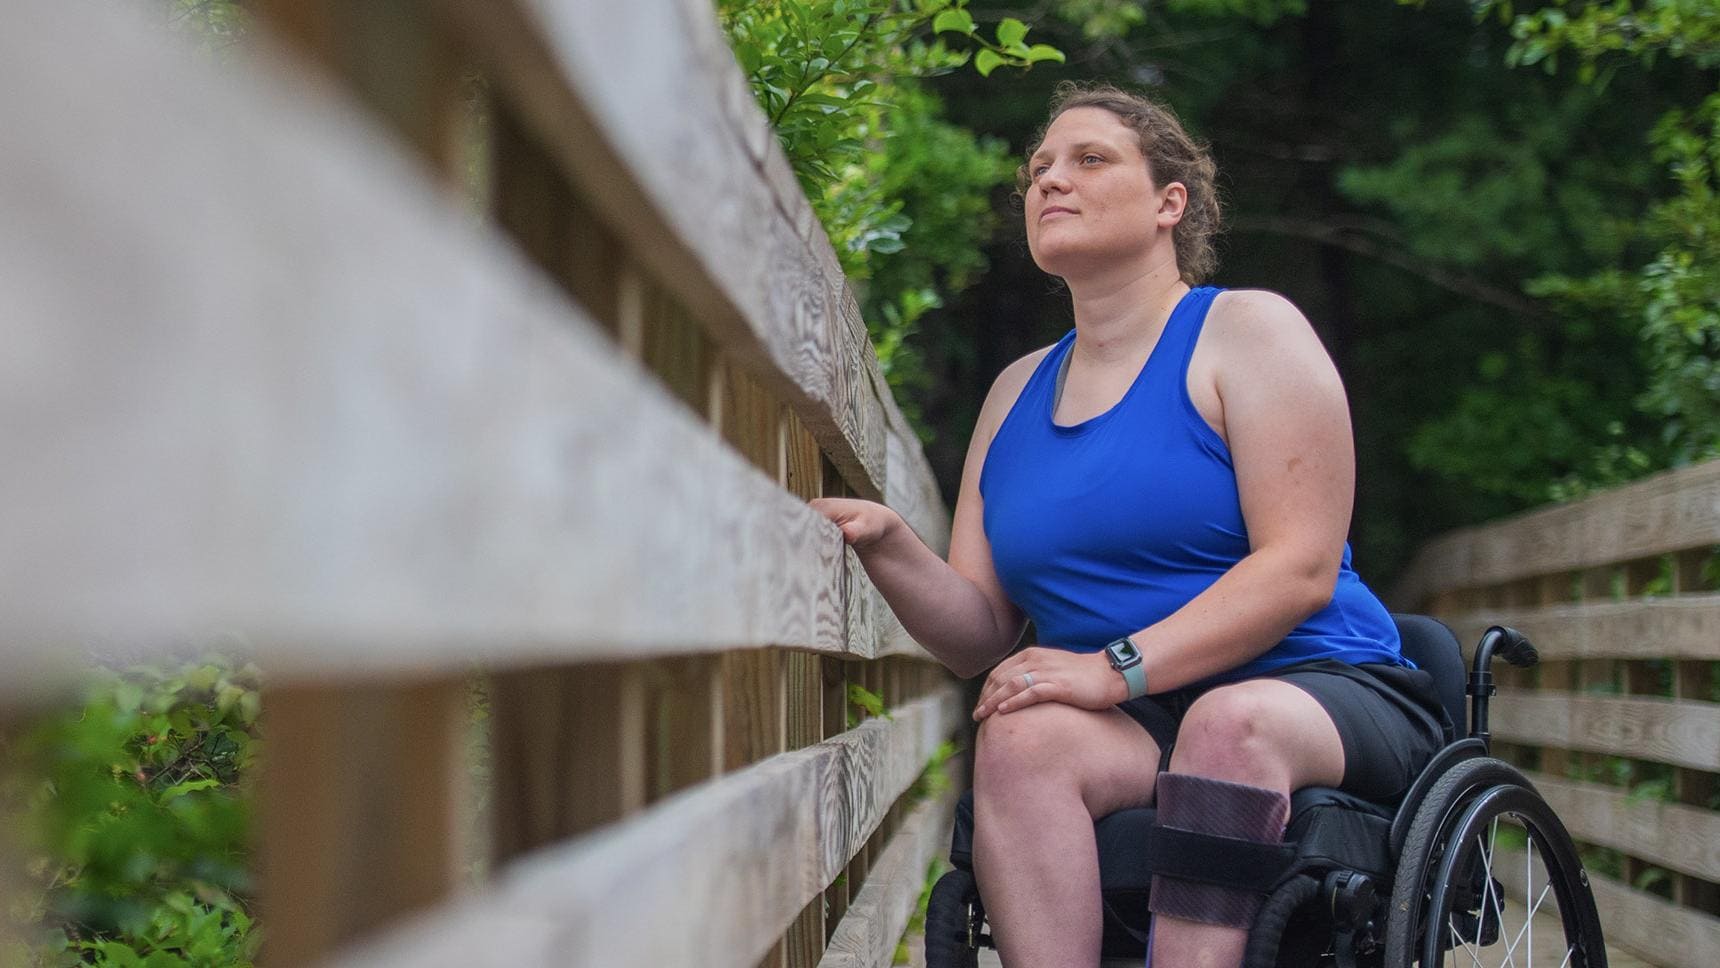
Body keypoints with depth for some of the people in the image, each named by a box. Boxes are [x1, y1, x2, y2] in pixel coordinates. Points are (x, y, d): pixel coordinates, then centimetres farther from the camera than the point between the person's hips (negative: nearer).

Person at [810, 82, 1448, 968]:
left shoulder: (1246, 330, 2)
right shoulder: (1017, 393, 18)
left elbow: (1300, 569, -11)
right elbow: (981, 636, 11)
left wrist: (1117, 669, -21)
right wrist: (890, 549, -10)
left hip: (1317, 694, -3)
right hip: (1136, 728, 4)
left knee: (1229, 723, -37)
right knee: (1022, 735, -29)